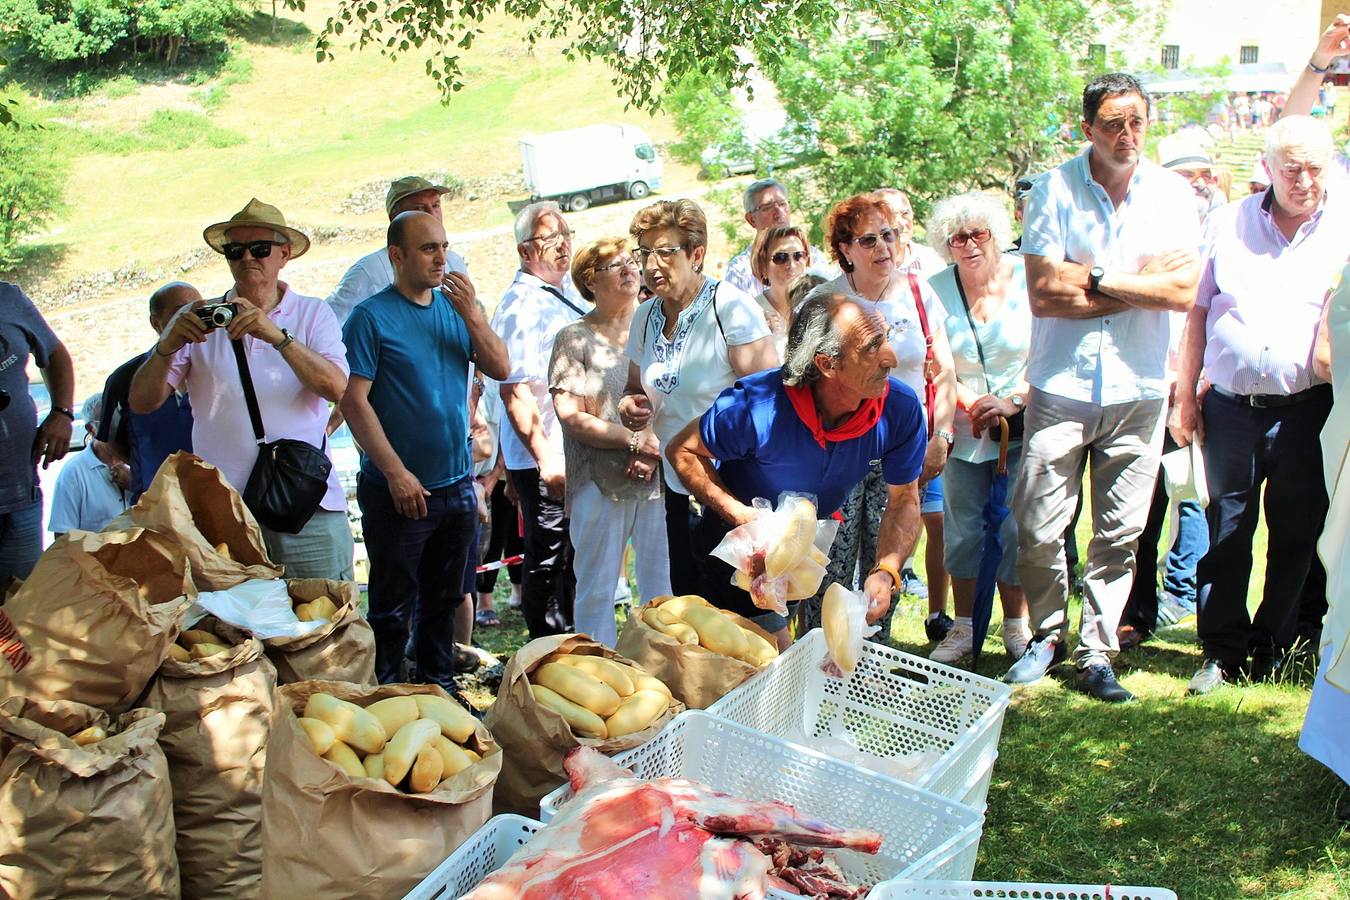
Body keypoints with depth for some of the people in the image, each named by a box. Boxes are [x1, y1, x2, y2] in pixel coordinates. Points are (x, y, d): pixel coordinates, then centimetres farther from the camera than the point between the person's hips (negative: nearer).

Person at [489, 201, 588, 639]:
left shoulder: (569, 294, 13)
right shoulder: (520, 306, -15)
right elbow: (514, 391, -22)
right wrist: (546, 458, -25)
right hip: (546, 460, -9)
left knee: (574, 559, 18)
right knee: (548, 561, 1)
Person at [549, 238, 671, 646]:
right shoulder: (575, 339, 2)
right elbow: (572, 418, -5)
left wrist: (655, 445, -8)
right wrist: (636, 440, -12)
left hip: (657, 476, 3)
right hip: (600, 482, -3)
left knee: (664, 585, 4)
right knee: (597, 589, 2)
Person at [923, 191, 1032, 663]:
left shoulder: (1028, 279, -6)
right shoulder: (937, 289, -1)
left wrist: (1014, 401, -16)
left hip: (1022, 426, -2)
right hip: (962, 430, 2)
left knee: (1016, 529, -4)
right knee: (961, 530, 4)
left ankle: (1016, 625, 12)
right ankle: (963, 627, 16)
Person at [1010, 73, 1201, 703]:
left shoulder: (1172, 195, 4)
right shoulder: (1054, 190, -3)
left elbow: (1183, 293, -7)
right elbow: (1044, 293, -12)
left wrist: (1095, 278, -11)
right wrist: (1142, 283, -7)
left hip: (1138, 391, 2)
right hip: (1061, 386, -1)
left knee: (1120, 533, 5)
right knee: (1038, 529, 1)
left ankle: (1095, 654, 17)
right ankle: (1049, 634, 23)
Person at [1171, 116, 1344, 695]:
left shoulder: (1345, 227, 3)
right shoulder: (1230, 224, 8)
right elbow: (1199, 313, 11)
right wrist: (1184, 395, 7)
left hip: (1308, 408, -1)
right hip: (1231, 404, 1)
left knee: (1297, 533, 7)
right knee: (1226, 531, 5)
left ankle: (1274, 647, 22)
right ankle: (1223, 649, 15)